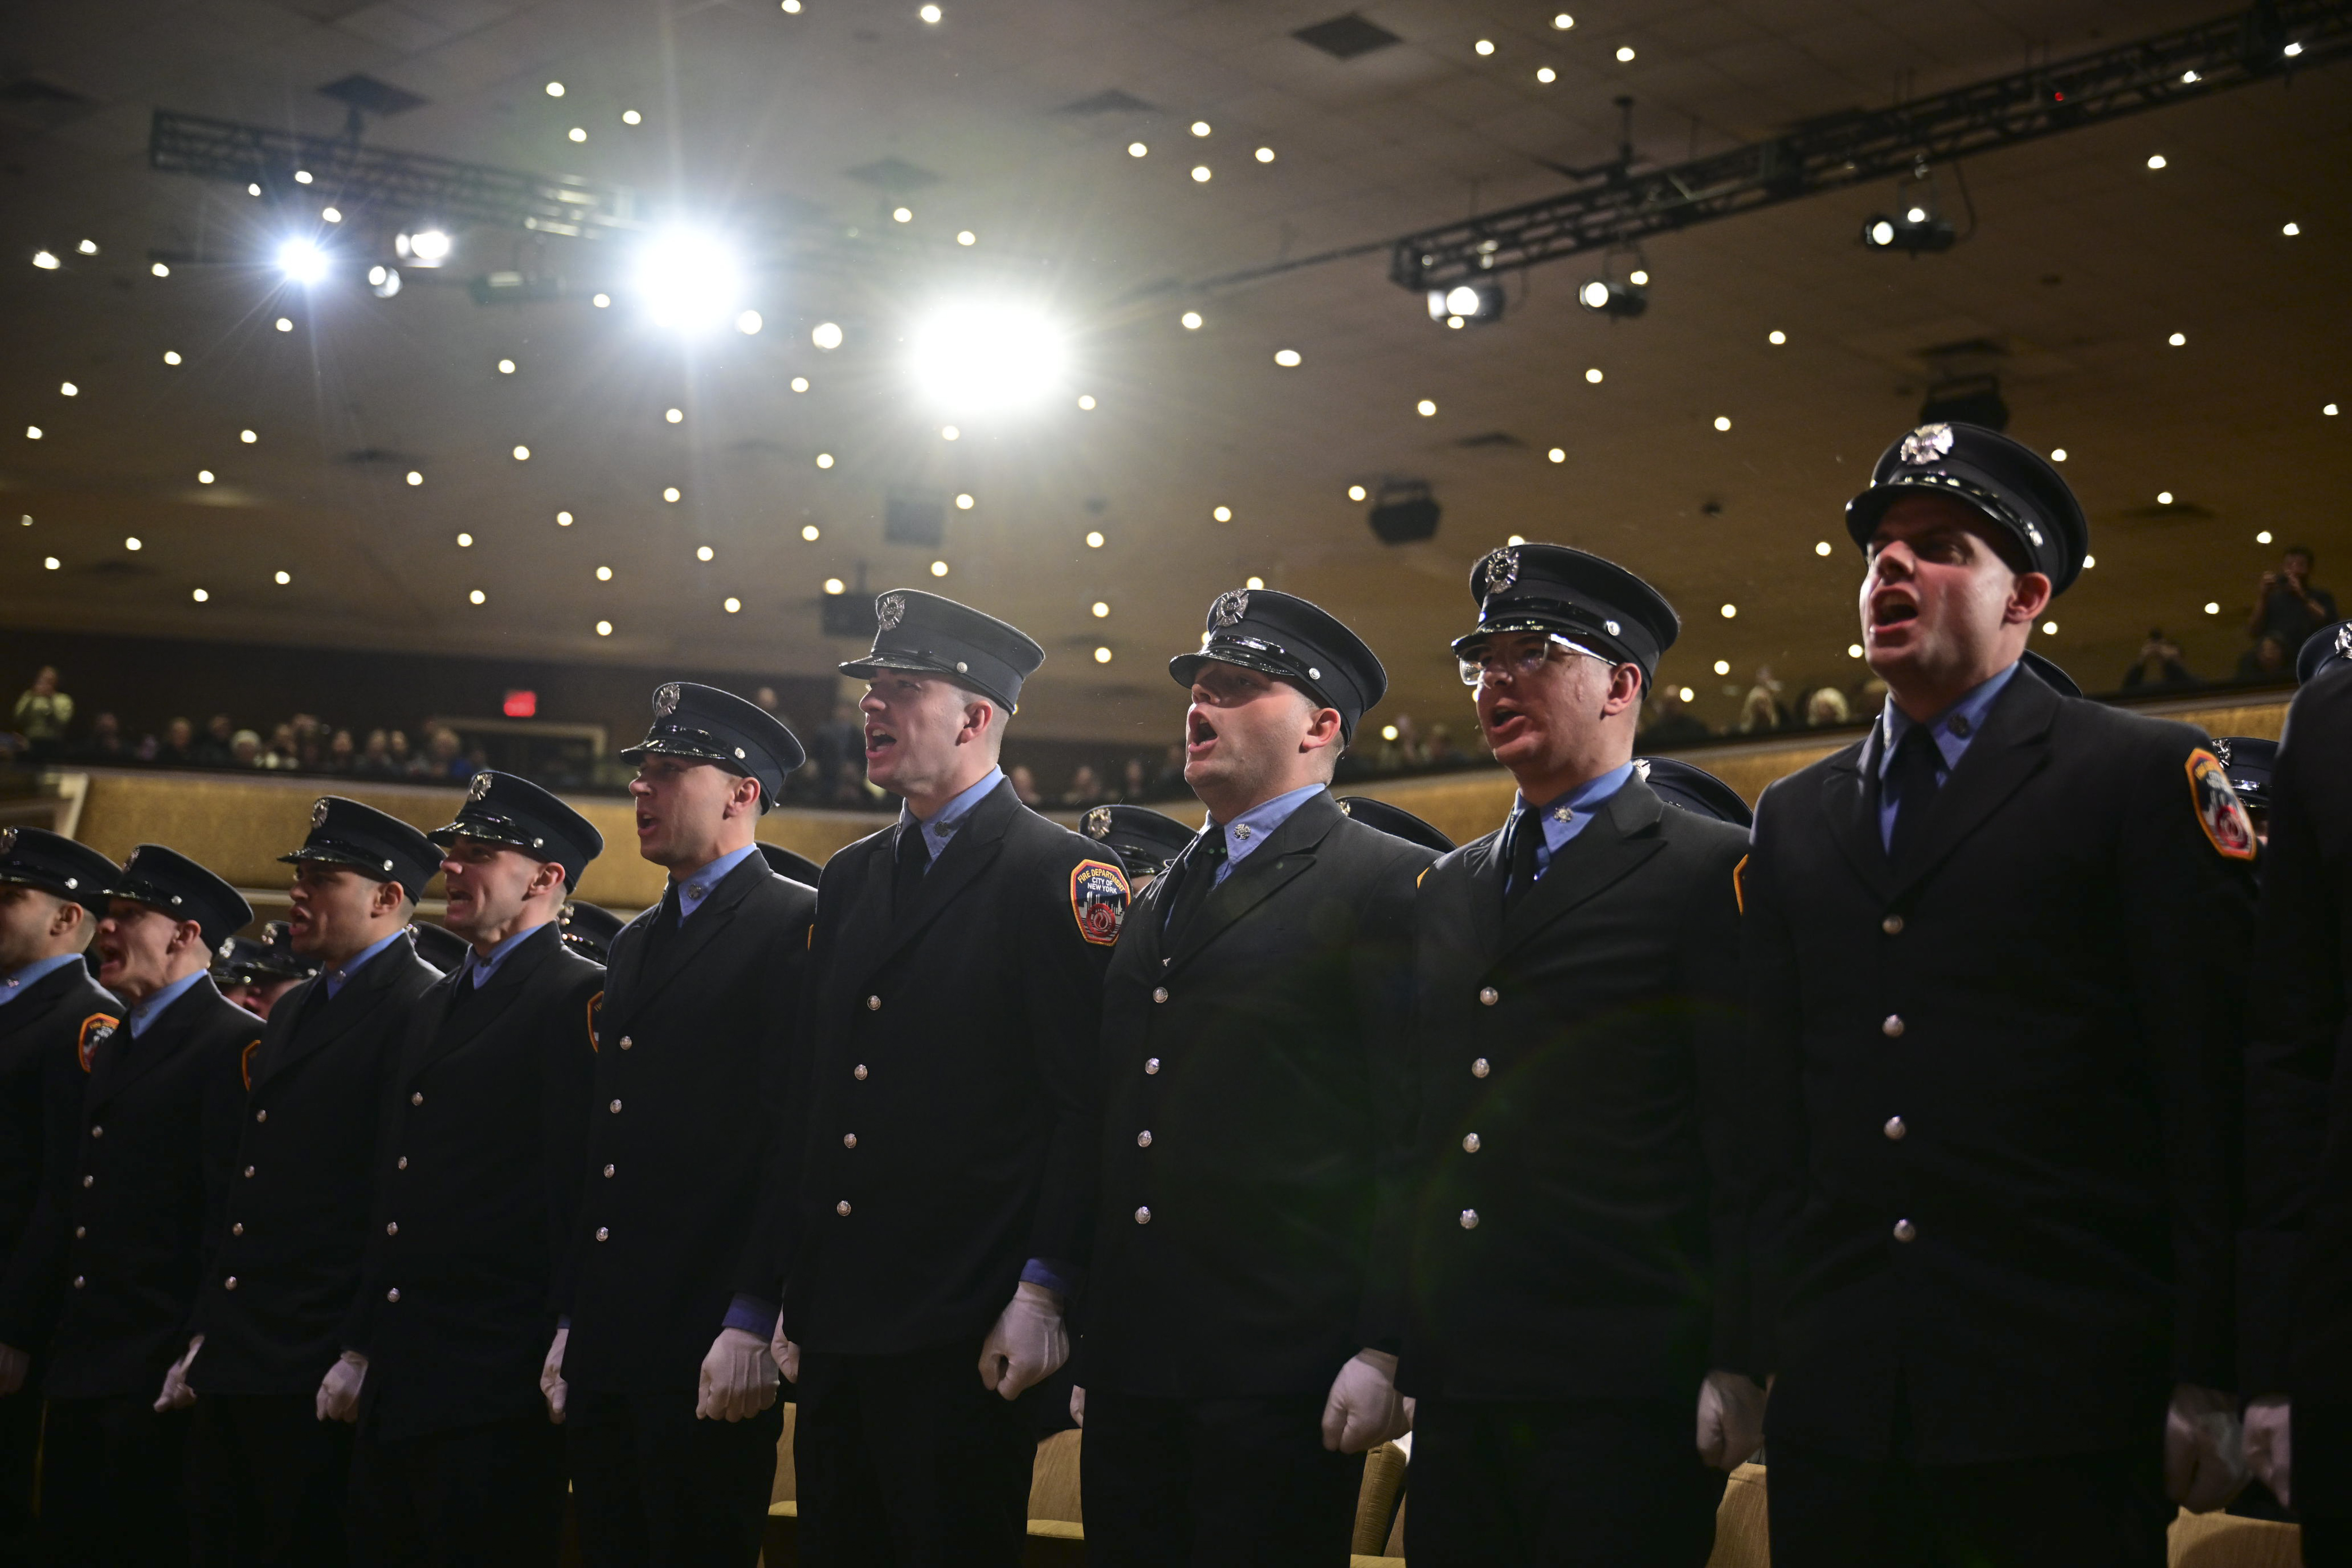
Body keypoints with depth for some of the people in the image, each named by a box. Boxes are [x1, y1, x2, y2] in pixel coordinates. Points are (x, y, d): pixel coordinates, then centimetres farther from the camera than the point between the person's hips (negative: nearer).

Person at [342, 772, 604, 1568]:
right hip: (396, 1384, 8)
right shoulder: (437, 1005, 20)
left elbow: (578, 1182, -15)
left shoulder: (579, 996, -8)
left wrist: (566, 1352, -19)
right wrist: (359, 1347, 18)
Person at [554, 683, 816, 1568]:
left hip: (712, 1355, -8)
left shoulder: (797, 924, -6)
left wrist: (752, 1326, -19)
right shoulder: (636, 944, 20)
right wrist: (572, 1324, 15)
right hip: (605, 1347, 8)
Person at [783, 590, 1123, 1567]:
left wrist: (1042, 1294, -17)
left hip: (966, 1336, -7)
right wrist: (792, 1293, 14)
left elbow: (1088, 1106, -12)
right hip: (834, 1327, 7)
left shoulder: (1063, 874, -6)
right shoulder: (848, 880, 16)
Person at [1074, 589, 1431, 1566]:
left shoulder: (1391, 885, -4)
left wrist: (1387, 1351, -16)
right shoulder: (1160, 900, 19)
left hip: (1279, 1374, -7)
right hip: (1130, 1369, 7)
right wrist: (1078, 1335, 15)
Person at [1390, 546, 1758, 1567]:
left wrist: (1738, 1369, -13)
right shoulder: (1445, 890, 17)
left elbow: (1748, 1140, -8)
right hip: (1455, 1398, 6)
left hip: (1622, 1401, -6)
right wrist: (1387, 1348, 12)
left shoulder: (1713, 873, -3)